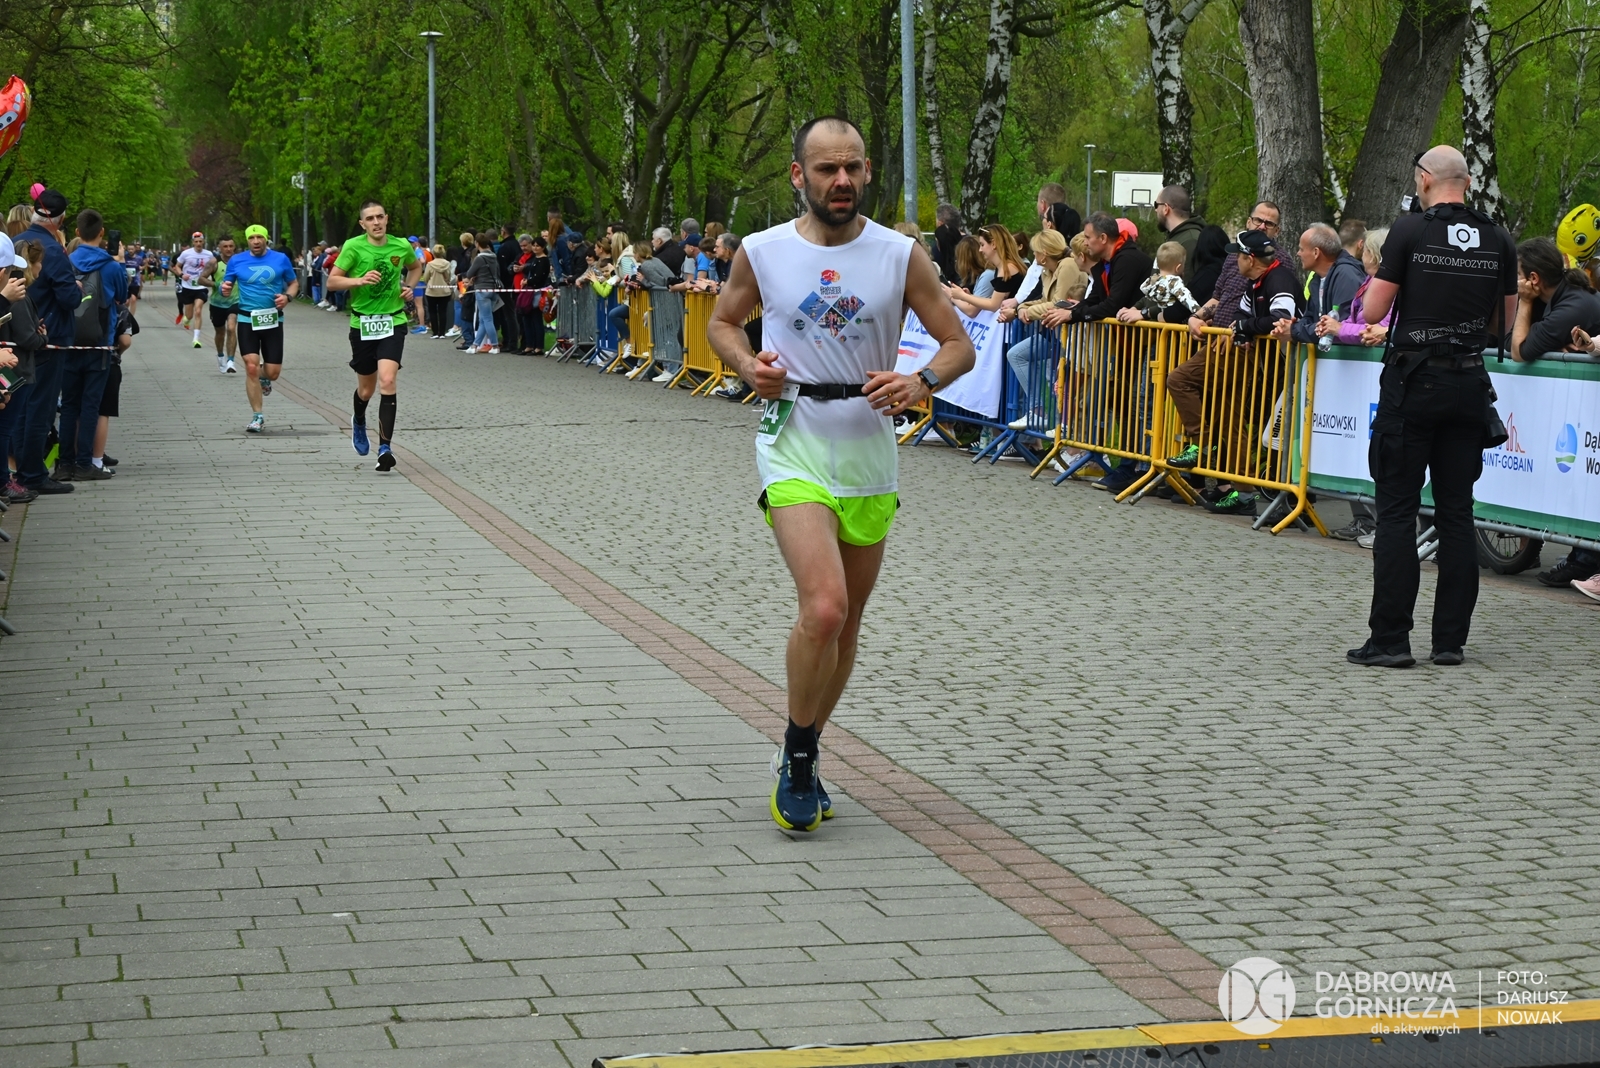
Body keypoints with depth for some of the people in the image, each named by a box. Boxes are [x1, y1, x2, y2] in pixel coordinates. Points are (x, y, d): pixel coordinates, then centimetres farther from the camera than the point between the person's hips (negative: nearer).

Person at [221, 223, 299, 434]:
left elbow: (294, 283, 12)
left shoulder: (281, 259, 2)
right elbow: (227, 286, 9)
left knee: (273, 372, 0)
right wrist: (225, 290, -15)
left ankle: (263, 376, 40)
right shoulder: (236, 261, 2)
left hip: (273, 320, 1)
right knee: (251, 367, -11)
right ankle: (257, 417, 0)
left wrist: (287, 296, -9)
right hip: (247, 319, -1)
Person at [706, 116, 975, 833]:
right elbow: (723, 321, 16)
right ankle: (797, 758, -1)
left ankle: (802, 758, 32)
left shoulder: (901, 256, -1)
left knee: (846, 623, 12)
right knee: (823, 607, -21)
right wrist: (747, 365, -5)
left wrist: (921, 383, -18)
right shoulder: (762, 253, -2)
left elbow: (959, 344, 3)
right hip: (795, 449, -3)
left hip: (870, 455, 3)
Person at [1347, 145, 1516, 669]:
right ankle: (1451, 639, 9)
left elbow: (1371, 312, -6)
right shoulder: (1498, 241, 4)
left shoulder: (1410, 231, -8)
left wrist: (1379, 285, 14)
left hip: (1414, 383, -4)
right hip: (1469, 385, 4)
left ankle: (1390, 639, -3)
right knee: (1457, 512, 8)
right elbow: (1504, 324, 13)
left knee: (1397, 511, -1)